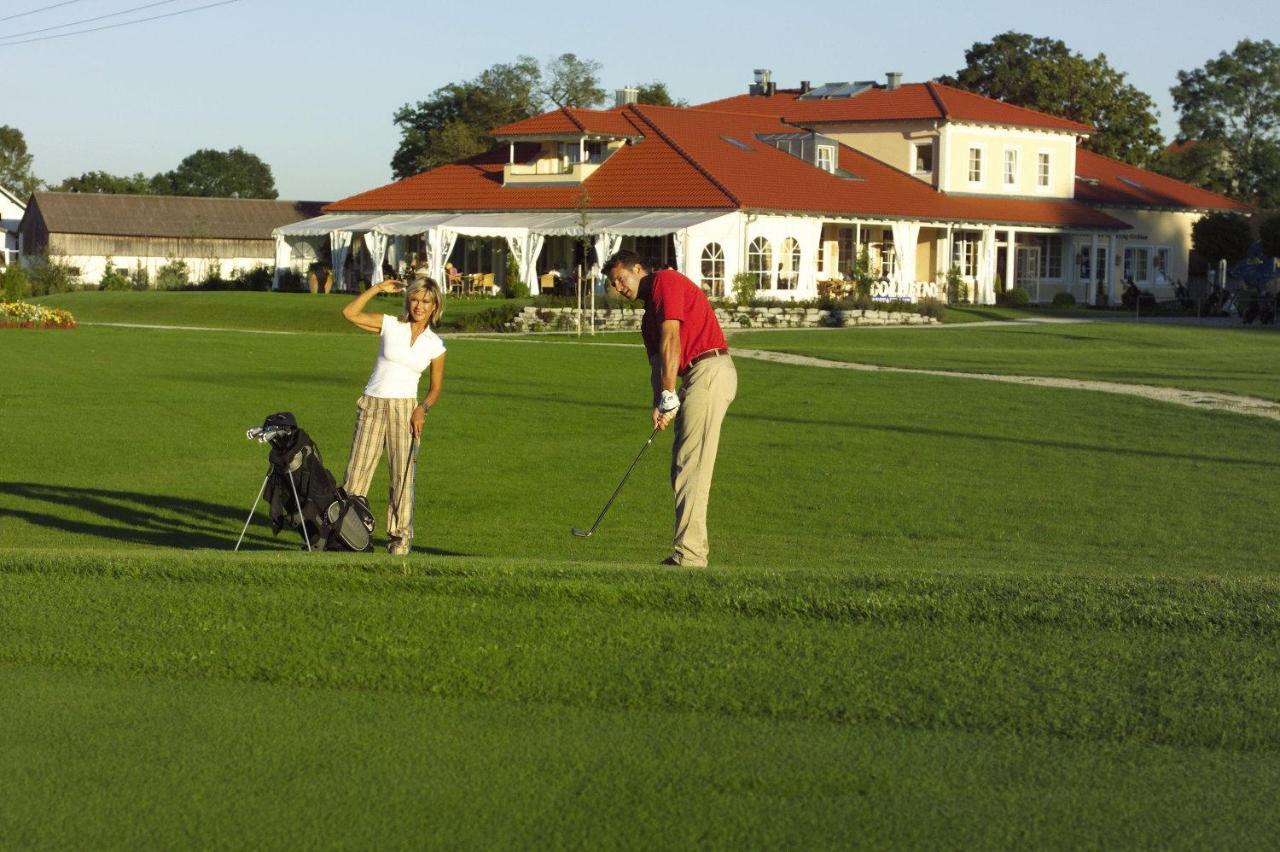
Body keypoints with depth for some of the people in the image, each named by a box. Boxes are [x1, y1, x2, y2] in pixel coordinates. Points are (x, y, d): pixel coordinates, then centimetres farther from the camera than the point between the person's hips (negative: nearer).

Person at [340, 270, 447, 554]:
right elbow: (350, 312, -4)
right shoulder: (390, 325, 3)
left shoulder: (435, 344, 5)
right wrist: (378, 288, -4)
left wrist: (422, 409, -7)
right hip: (372, 405, 0)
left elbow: (436, 387, 11)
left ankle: (400, 536, 7)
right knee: (357, 470, 0)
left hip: (405, 409, 0)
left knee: (402, 475, -1)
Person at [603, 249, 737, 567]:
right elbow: (657, 362, 14)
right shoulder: (649, 315, 25)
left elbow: (671, 340, -13)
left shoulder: (665, 281, -3)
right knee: (683, 466, 11)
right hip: (699, 376, 10)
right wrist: (659, 404, -4)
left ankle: (689, 554, -14)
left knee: (692, 466, -12)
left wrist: (668, 395, -15)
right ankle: (694, 548, 14)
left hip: (709, 370, -10)